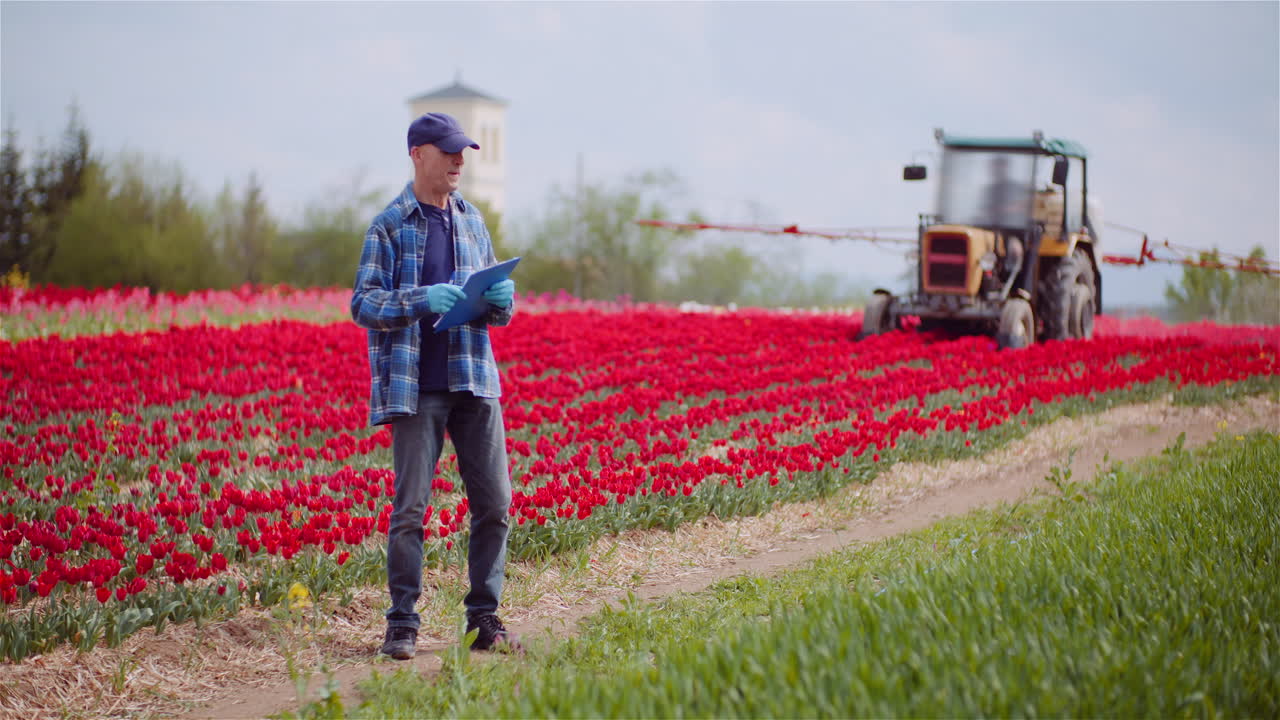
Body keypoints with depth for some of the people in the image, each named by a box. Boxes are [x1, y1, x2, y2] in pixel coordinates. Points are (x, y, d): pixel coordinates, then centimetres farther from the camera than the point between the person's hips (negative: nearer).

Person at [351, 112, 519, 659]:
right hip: (416, 387, -5)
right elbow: (363, 304, -5)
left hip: (475, 382, 5)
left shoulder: (472, 221, 15)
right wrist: (421, 299, -20)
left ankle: (484, 619, 12)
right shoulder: (389, 225, 0)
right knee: (410, 507, -4)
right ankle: (402, 625, 5)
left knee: (493, 502, 2)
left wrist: (501, 299, -4)